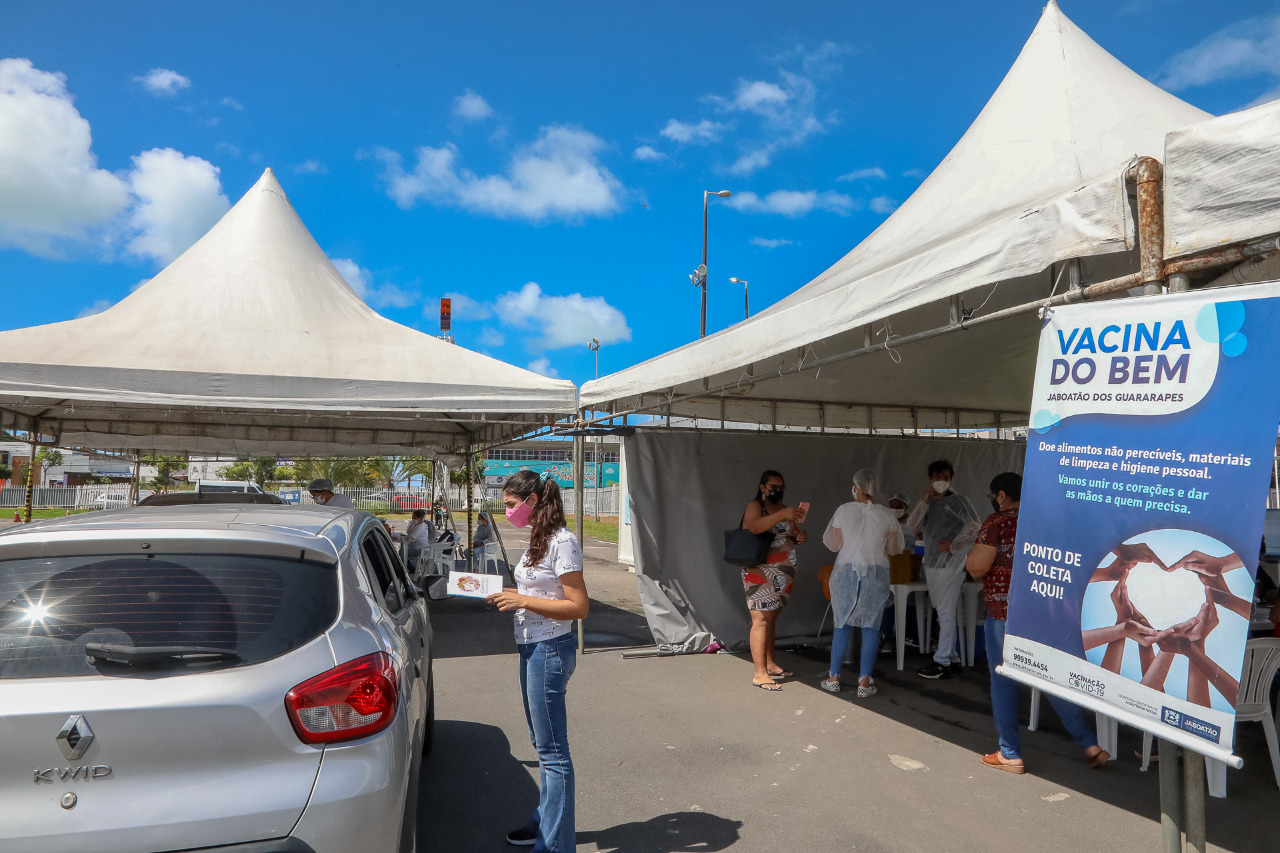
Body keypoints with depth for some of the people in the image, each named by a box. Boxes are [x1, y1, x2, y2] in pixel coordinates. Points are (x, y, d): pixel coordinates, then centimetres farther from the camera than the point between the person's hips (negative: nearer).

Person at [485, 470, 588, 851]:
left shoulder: (562, 542, -18)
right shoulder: (538, 539, 11)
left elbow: (579, 606, -20)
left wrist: (523, 601, -20)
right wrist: (510, 596, 2)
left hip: (550, 651, -10)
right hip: (532, 648, 10)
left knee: (552, 749, 0)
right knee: (543, 744, 21)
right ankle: (545, 822, 36)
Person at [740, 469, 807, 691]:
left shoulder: (784, 509, 17)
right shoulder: (755, 506, -6)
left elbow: (791, 535, 25)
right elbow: (753, 527, -27)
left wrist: (800, 537, 1)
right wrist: (782, 515, -36)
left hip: (783, 573, 7)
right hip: (760, 572, -7)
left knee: (772, 617, 10)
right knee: (761, 619, -10)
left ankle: (769, 664, 21)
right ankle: (759, 674, -10)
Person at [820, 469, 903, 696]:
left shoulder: (844, 510, -9)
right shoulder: (886, 514, -5)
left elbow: (833, 544, -3)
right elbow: (894, 548, 2)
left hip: (847, 573, 0)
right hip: (876, 575, 0)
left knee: (843, 624, 10)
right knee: (871, 626, 6)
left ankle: (833, 678, 15)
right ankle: (865, 682, 7)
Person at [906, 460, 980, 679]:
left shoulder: (958, 501, -5)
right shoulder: (929, 503, 13)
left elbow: (975, 528, -12)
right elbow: (912, 527, 3)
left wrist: (953, 546, -12)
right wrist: (924, 502, -5)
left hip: (950, 564, -7)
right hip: (931, 564, 7)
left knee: (946, 612, -7)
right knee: (942, 612, 13)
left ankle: (942, 663, -5)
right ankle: (949, 654, 22)